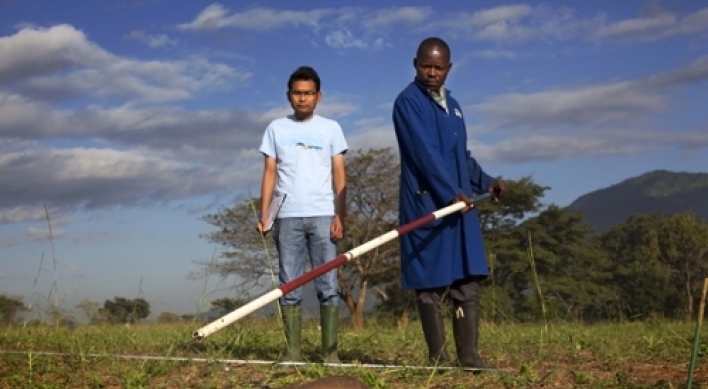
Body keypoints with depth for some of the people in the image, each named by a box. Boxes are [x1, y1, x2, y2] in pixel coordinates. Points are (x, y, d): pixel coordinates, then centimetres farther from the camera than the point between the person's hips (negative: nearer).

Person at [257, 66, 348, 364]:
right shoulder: (276, 128, 11)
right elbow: (270, 173, 9)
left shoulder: (330, 128, 9)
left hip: (322, 216, -1)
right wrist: (264, 214, -1)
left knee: (328, 286, -3)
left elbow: (340, 175, 6)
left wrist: (340, 216, -5)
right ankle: (293, 351, 3)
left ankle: (330, 351, -1)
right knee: (289, 287, 0)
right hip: (287, 217, 1)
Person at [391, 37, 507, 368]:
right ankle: (438, 357, 2)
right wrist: (451, 193, -24)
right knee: (432, 283, -3)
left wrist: (486, 182, 13)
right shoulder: (408, 101, -6)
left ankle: (469, 355, 7)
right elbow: (425, 153, -17)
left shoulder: (452, 105, 20)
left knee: (468, 280, 4)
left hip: (460, 204, 8)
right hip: (427, 205, -8)